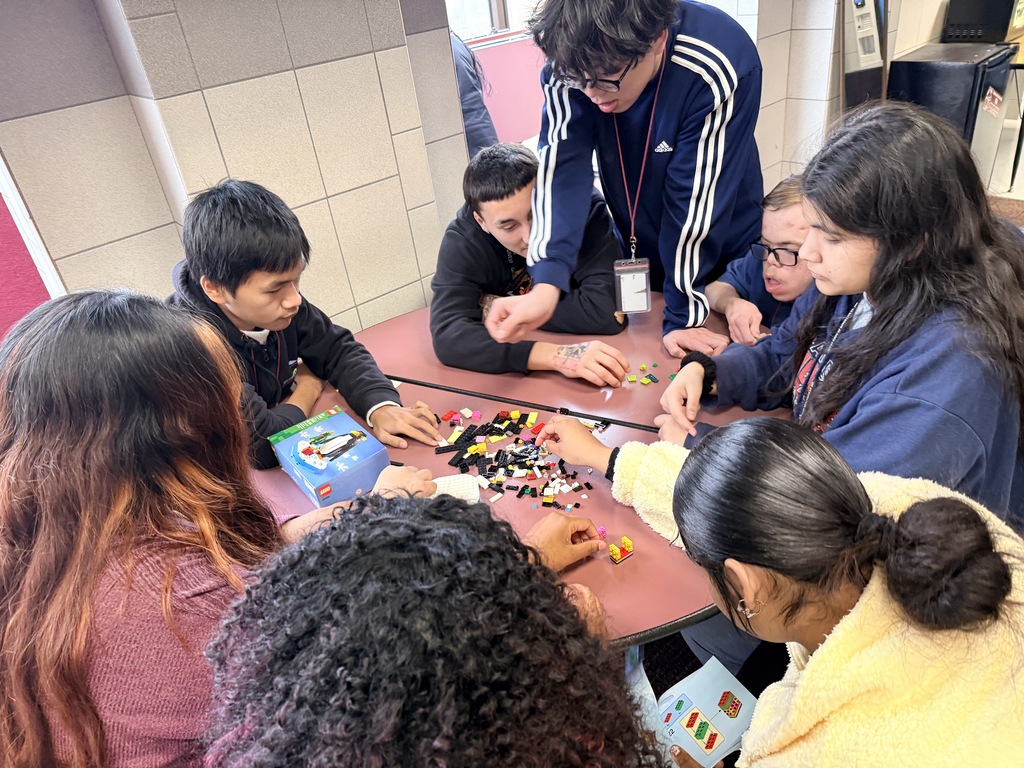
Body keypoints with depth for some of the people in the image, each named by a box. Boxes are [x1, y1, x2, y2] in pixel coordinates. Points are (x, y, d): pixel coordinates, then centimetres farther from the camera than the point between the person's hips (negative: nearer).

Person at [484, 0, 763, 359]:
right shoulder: (571, 63, -23)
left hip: (723, 260, -2)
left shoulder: (718, 69, -32)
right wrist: (546, 285, -45)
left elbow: (695, 198, -30)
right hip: (637, 253, 3)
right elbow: (562, 173, -30)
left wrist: (682, 317, -24)